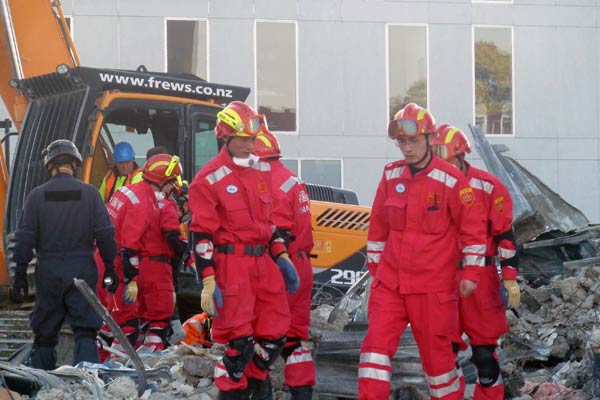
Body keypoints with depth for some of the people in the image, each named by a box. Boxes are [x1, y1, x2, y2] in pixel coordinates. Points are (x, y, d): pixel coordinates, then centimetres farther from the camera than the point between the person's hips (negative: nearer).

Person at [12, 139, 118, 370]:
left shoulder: (37, 196, -1)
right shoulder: (89, 193, -2)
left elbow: (24, 238, 0)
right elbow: (105, 234, -2)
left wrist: (20, 275, 5)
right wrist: (110, 270, 6)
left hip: (48, 273, 1)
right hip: (82, 271, -1)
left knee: (44, 333, 10)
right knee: (85, 331, 1)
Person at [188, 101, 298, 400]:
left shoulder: (261, 170, 12)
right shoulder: (209, 180, -10)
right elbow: (201, 234, -12)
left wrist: (281, 256, 15)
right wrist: (207, 281, -17)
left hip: (263, 262, 7)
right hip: (231, 263, -7)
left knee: (275, 333, 8)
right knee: (238, 339, -7)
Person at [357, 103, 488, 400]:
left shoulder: (451, 181, -10)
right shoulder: (390, 176, 5)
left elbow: (473, 227, -4)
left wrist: (471, 272, -4)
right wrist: (374, 265, 17)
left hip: (433, 286, -4)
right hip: (389, 282, 4)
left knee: (436, 351, 6)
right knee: (376, 343, -5)